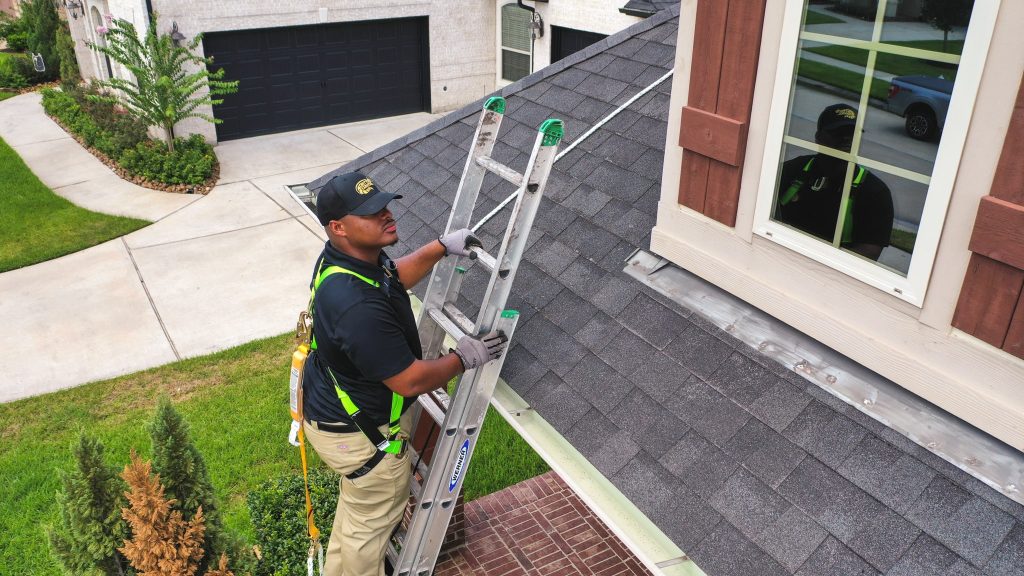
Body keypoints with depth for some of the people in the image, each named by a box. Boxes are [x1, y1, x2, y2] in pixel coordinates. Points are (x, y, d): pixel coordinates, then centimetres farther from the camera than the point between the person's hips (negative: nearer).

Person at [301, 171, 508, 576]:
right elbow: (411, 381, -32)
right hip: (358, 433, -10)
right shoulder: (358, 306, -41)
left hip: (330, 405, 10)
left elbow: (395, 275, 13)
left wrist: (442, 247, 3)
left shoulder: (348, 256, -11)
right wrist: (465, 358, -18)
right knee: (372, 518, 18)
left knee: (358, 505, 36)